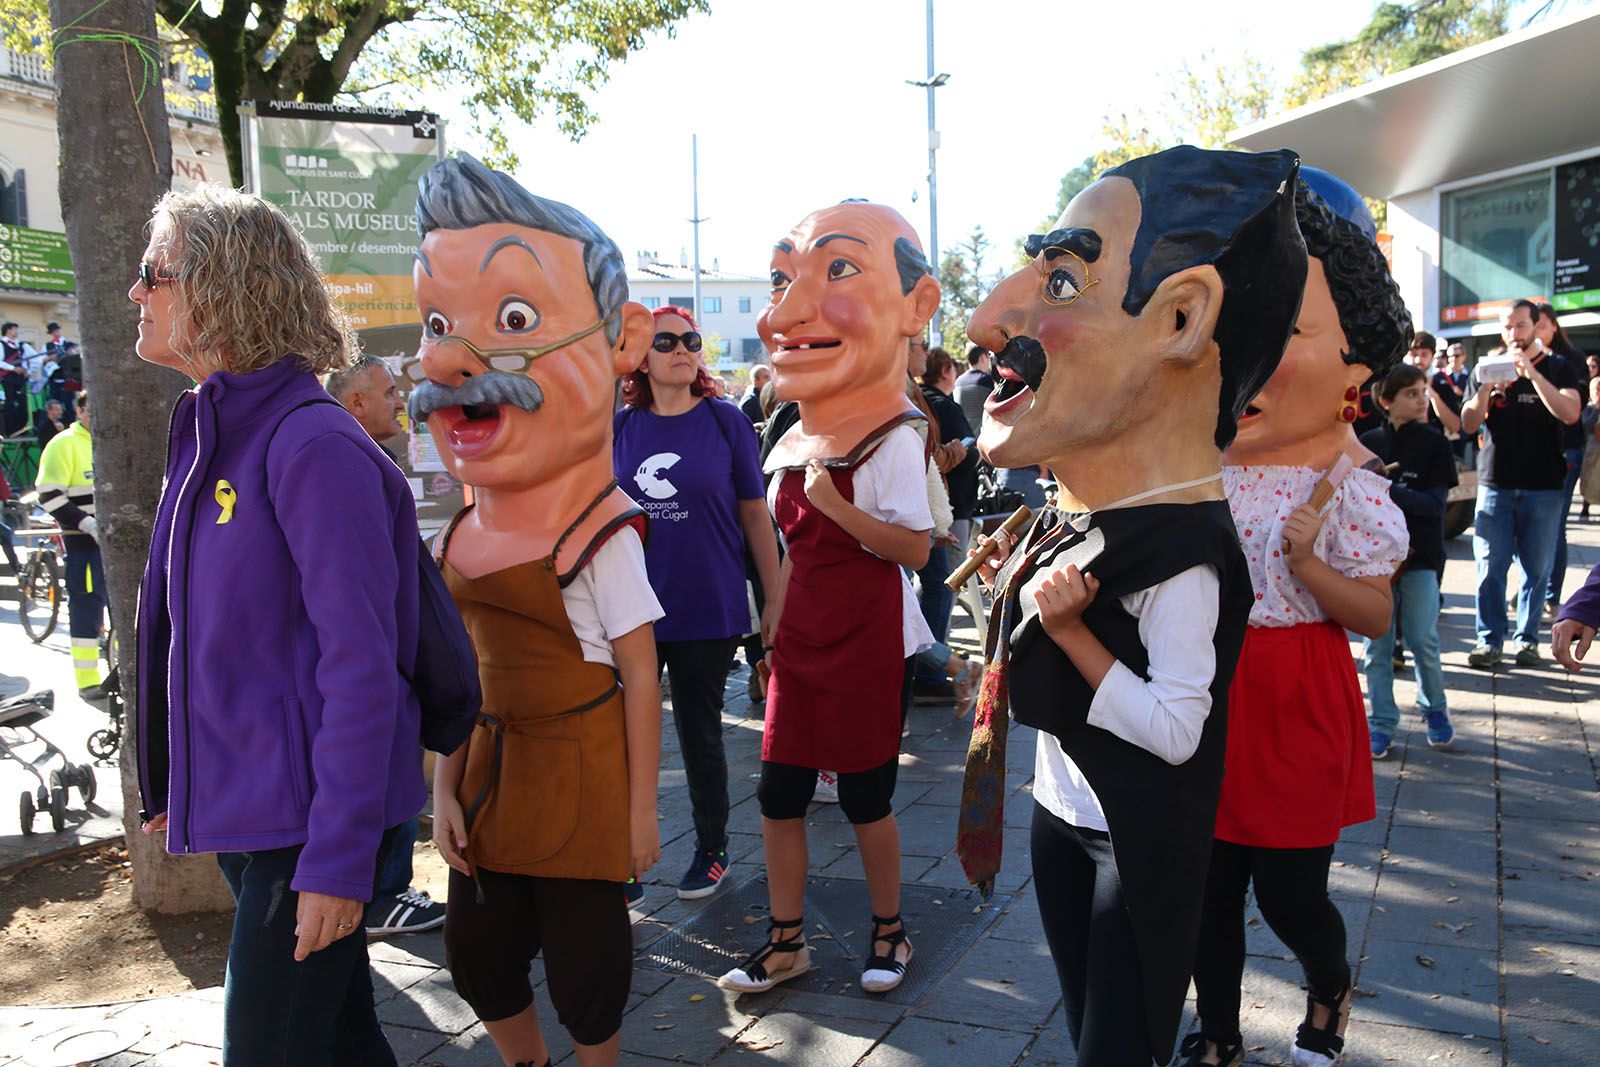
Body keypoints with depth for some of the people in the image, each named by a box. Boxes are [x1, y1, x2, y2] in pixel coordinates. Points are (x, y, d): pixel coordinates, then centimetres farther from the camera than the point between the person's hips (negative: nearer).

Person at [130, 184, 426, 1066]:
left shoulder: (314, 446, -19)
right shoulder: (205, 437, 8)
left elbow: (361, 667, -22)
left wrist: (338, 858, -21)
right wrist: (172, 783, 18)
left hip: (309, 821, -8)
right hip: (239, 809, 8)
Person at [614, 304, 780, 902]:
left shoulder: (726, 423, -4)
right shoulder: (620, 428, 2)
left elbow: (755, 516, -1)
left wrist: (776, 604, -2)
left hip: (709, 612, -2)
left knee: (700, 734, 11)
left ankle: (713, 851, 31)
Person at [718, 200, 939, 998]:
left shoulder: (892, 440, -14)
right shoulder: (796, 443, 8)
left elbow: (915, 548, -21)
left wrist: (835, 505, -26)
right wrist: (777, 627, 17)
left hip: (869, 647, -7)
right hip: (803, 643, 7)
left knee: (864, 796, 6)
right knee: (779, 793, 9)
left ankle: (889, 929, 28)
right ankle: (786, 941, 24)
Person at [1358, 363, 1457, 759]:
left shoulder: (1434, 442, 0)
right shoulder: (1369, 443, 4)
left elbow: (1434, 502, -9)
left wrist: (1388, 490, -23)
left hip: (1420, 554, -1)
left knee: (1422, 640, -1)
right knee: (1376, 643, 3)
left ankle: (1435, 709, 24)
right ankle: (1381, 723, 13)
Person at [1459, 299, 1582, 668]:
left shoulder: (1557, 369, 4)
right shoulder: (1486, 369, 10)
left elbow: (1570, 413, -14)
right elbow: (1469, 424, 2)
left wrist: (1531, 373, -21)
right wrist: (1486, 388, -15)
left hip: (1544, 488, -1)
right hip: (1495, 484, 1)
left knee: (1536, 568, 3)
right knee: (1490, 566, -2)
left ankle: (1527, 639, 13)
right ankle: (1489, 641, 5)